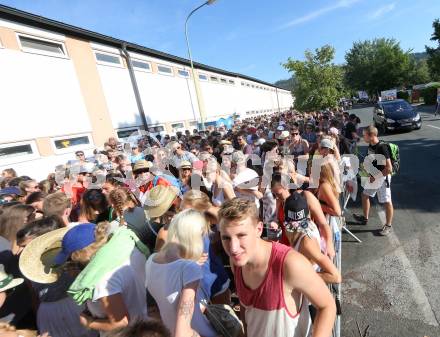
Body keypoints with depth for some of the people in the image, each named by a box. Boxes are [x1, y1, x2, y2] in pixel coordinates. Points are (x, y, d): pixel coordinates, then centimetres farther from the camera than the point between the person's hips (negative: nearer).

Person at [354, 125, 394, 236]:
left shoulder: (382, 148, -25)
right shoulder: (370, 146, 0)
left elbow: (389, 169, -26)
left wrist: (375, 177, -22)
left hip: (382, 178, -9)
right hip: (373, 176, 9)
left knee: (387, 202, 5)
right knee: (365, 195, 18)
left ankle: (388, 226, 21)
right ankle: (365, 218, 37)